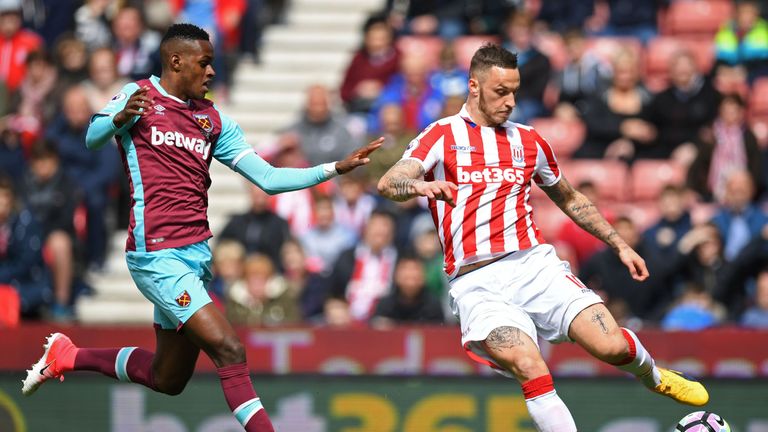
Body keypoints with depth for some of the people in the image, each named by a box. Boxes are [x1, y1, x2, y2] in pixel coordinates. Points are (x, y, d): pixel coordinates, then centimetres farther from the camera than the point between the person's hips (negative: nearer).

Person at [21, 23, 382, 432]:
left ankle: (67, 356, 34)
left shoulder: (215, 120, 13)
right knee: (229, 352, -18)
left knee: (168, 379, 16)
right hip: (157, 255, -8)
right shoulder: (139, 95, 0)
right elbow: (92, 138, -7)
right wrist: (121, 118, -28)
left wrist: (336, 168, 2)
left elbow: (268, 178, 11)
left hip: (197, 254, 8)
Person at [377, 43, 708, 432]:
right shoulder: (442, 136, 4)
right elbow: (388, 183, -11)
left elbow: (569, 199, 32)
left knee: (612, 346, -15)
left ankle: (653, 377, 19)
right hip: (477, 283, -3)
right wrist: (421, 185, -34)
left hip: (534, 264, 3)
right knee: (530, 368, -29)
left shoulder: (529, 142, 17)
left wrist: (619, 245, 28)